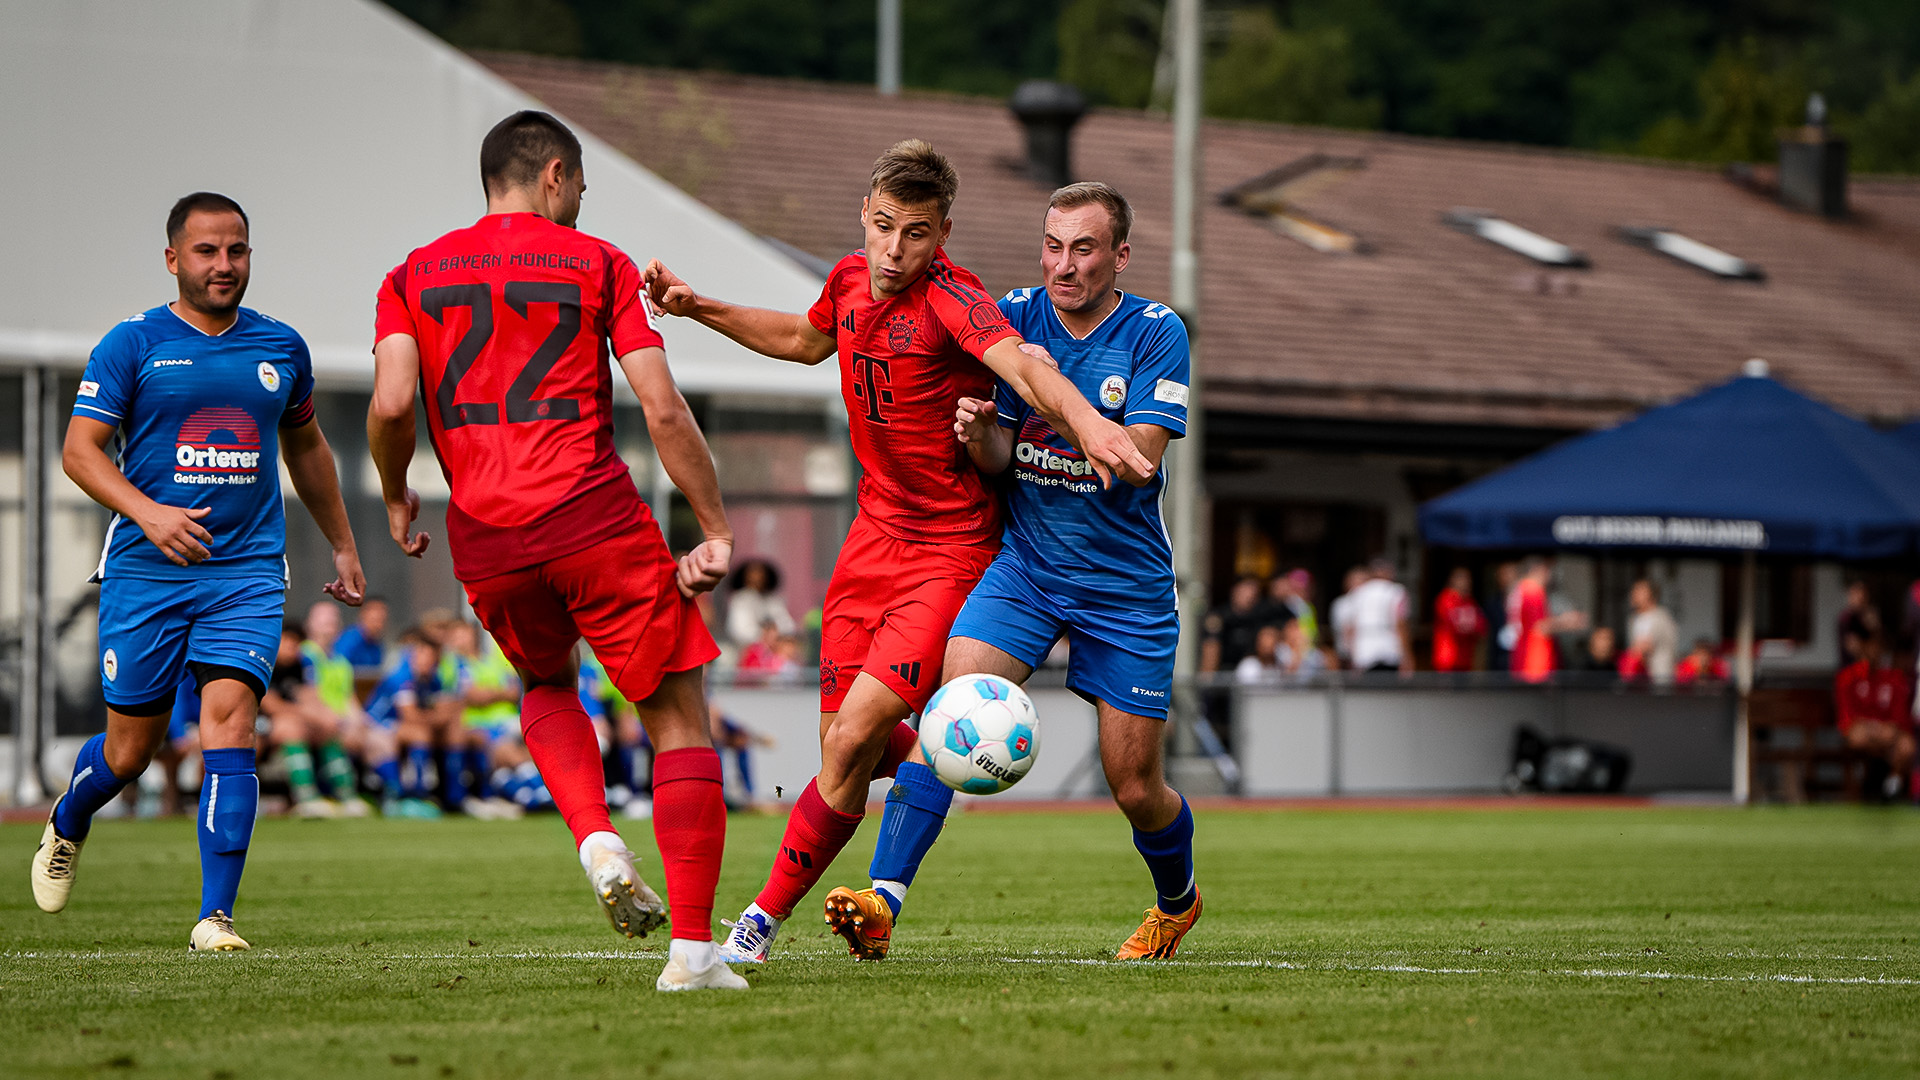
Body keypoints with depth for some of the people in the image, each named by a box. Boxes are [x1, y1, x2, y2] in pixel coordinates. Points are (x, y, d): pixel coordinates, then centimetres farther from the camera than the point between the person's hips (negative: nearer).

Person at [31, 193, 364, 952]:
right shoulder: (132, 345, -2)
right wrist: (148, 512, -21)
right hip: (144, 573, -2)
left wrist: (342, 545, 27)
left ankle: (215, 917, -14)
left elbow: (304, 446, 25)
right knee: (130, 751, 5)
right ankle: (66, 825, 40)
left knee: (229, 726, -16)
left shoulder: (280, 348, 10)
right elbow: (80, 449, -6)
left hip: (248, 571, 2)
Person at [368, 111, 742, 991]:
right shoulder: (598, 262, 7)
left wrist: (395, 497, 16)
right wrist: (716, 530, 1)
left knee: (547, 685, 32)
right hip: (594, 517, -3)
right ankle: (693, 949, -6)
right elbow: (661, 408, -2)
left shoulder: (415, 275, 13)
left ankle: (598, 844, 5)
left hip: (486, 538, 3)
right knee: (680, 721, 5)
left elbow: (392, 401, -2)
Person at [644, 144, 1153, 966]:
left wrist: (1085, 421, -62)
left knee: (853, 742, -13)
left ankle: (766, 916, 3)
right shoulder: (851, 280, 2)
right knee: (841, 739, 6)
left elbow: (1022, 361, -43)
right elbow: (808, 340, 27)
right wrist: (698, 309, 21)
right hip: (876, 533, 7)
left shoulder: (950, 298, -21)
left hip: (952, 551, -7)